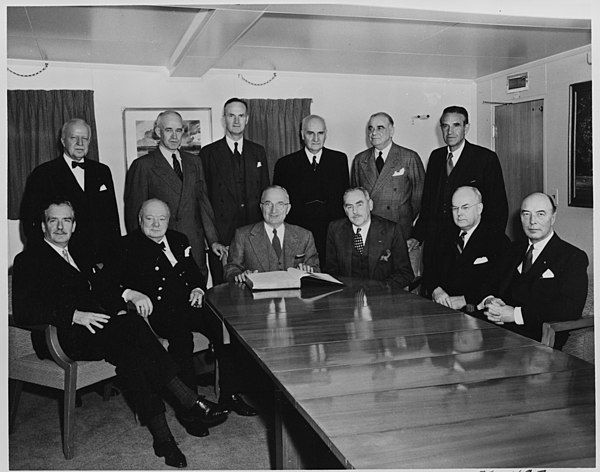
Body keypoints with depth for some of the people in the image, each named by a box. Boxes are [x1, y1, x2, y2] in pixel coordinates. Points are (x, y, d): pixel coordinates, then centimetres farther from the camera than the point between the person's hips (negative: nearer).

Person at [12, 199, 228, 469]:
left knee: (130, 350, -28)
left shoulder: (80, 257, 26)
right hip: (65, 337, -6)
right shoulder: (28, 260, 4)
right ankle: (187, 401, -29)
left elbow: (102, 290, 21)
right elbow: (23, 312, -9)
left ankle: (161, 434, -32)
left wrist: (121, 308, -3)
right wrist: (75, 315, -21)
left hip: (97, 326, 6)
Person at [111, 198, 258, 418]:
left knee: (224, 326, -20)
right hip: (155, 311, -5)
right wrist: (131, 294, -25)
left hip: (187, 305, 5)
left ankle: (228, 395, -8)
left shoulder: (179, 240, 22)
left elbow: (195, 272, 25)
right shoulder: (128, 246, 6)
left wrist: (198, 289, 3)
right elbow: (111, 281, -6)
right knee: (181, 334, -35)